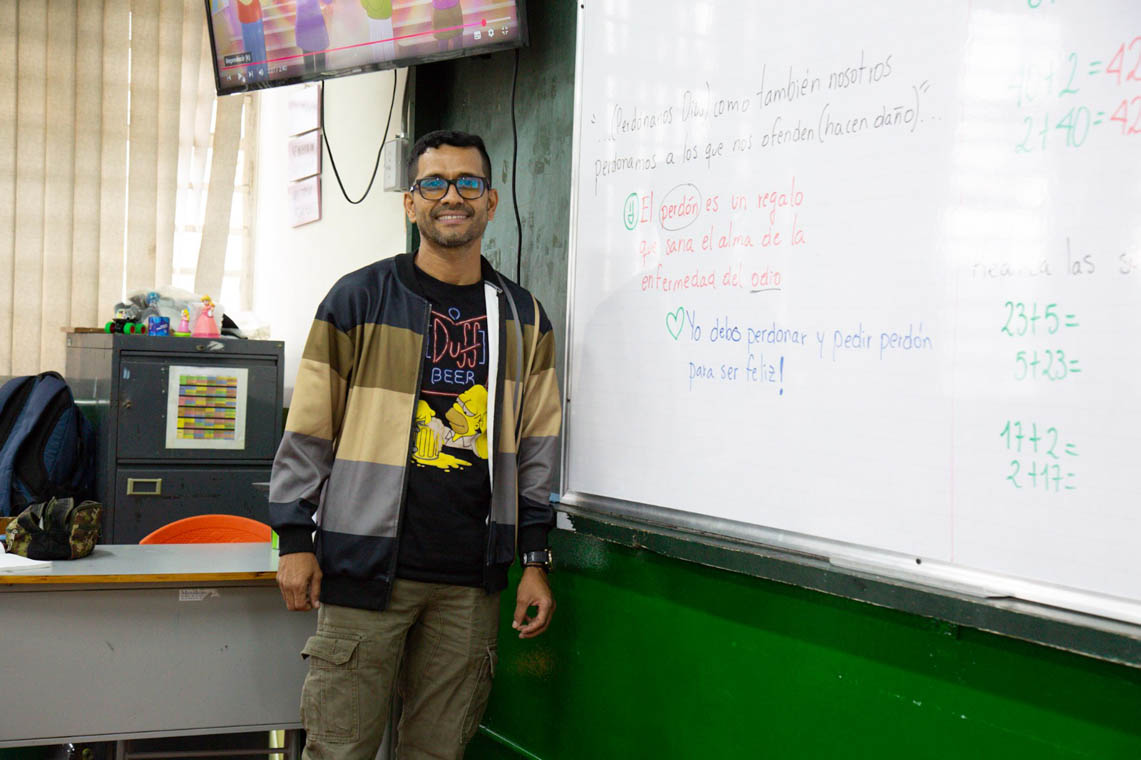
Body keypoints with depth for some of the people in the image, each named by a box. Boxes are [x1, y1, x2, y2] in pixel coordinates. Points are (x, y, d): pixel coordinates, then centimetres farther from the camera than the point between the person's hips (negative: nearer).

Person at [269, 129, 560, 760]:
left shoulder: (522, 318, 10)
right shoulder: (359, 300, 0)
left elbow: (535, 448, 13)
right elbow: (307, 429, 2)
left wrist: (535, 561, 9)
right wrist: (295, 540, -2)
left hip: (471, 578, 3)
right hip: (365, 566, -3)